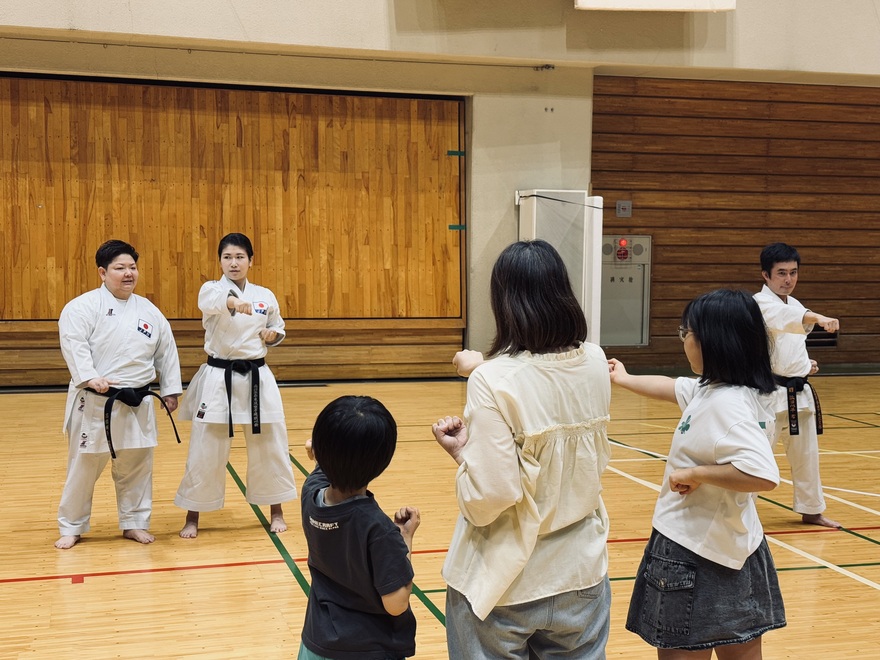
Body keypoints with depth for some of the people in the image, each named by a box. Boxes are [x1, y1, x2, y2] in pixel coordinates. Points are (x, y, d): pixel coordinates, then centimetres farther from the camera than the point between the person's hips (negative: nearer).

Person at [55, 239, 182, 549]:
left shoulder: (149, 311, 7)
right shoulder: (83, 306, -8)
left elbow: (166, 352, 13)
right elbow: (73, 345, -19)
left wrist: (170, 390, 12)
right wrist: (90, 378, -31)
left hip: (137, 403, 4)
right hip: (95, 403, -4)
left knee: (136, 465, 12)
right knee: (84, 466, 5)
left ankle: (134, 523, 27)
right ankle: (71, 527, 21)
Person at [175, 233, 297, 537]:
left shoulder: (265, 296, 4)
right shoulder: (212, 289, -7)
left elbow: (277, 327, 20)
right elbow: (212, 301, -34)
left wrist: (272, 335, -4)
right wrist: (233, 301, -56)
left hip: (257, 378, 3)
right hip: (219, 379, -3)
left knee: (270, 445, 8)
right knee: (205, 451, 2)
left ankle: (276, 512, 26)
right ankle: (192, 517, 17)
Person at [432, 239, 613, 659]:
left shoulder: (494, 382, -20)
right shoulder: (594, 364, -4)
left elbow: (492, 495, -24)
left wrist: (461, 452, -5)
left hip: (507, 585, -4)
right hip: (581, 575, 5)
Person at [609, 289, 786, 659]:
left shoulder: (727, 404, -24)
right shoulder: (712, 389, 4)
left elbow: (763, 475, -36)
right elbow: (674, 388, 25)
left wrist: (695, 474, -24)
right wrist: (624, 380, 40)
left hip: (696, 558, -9)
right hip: (730, 550, 9)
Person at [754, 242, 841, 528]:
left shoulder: (794, 304, 12)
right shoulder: (761, 304, -15)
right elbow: (785, 317, -38)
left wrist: (806, 363, 5)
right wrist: (818, 318, -55)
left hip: (798, 392, 8)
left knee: (807, 453, 17)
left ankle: (811, 510, 33)